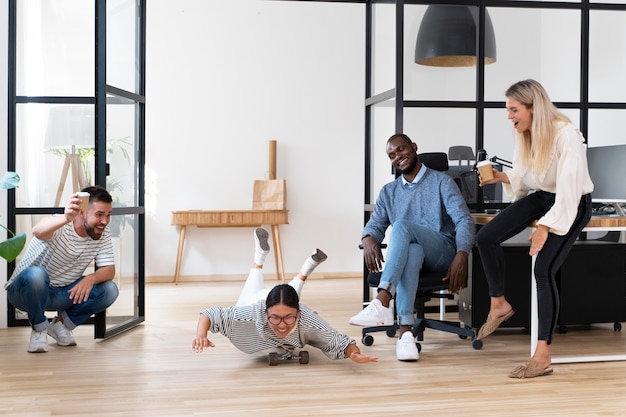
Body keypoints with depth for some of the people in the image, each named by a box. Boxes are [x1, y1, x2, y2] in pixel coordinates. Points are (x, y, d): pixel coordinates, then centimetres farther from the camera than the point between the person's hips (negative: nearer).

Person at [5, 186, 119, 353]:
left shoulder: (103, 234, -7)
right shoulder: (60, 226, -26)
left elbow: (109, 270, -9)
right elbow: (38, 231, -49)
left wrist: (91, 278, -32)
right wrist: (66, 219, -70)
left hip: (64, 294, 5)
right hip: (24, 292, -5)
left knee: (110, 290, -16)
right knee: (36, 274, -40)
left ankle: (62, 324, 6)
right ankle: (39, 328, -11)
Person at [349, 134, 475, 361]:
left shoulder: (441, 182, 7)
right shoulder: (388, 191, 21)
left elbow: (464, 220, -5)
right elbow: (375, 225, 11)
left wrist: (461, 256, -24)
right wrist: (369, 240, -16)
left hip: (441, 253, -2)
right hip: (406, 253, 2)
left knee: (402, 225, -34)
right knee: (411, 251, -38)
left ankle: (382, 302, -48)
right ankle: (406, 331, -50)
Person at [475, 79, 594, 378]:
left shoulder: (566, 135, -26)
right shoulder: (524, 135, -3)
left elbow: (569, 187, -30)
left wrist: (545, 227, -33)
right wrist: (503, 177, -12)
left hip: (573, 203, -7)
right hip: (542, 196, 7)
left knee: (544, 268, -21)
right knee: (486, 238, -7)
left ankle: (542, 357, -13)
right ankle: (498, 305, 14)